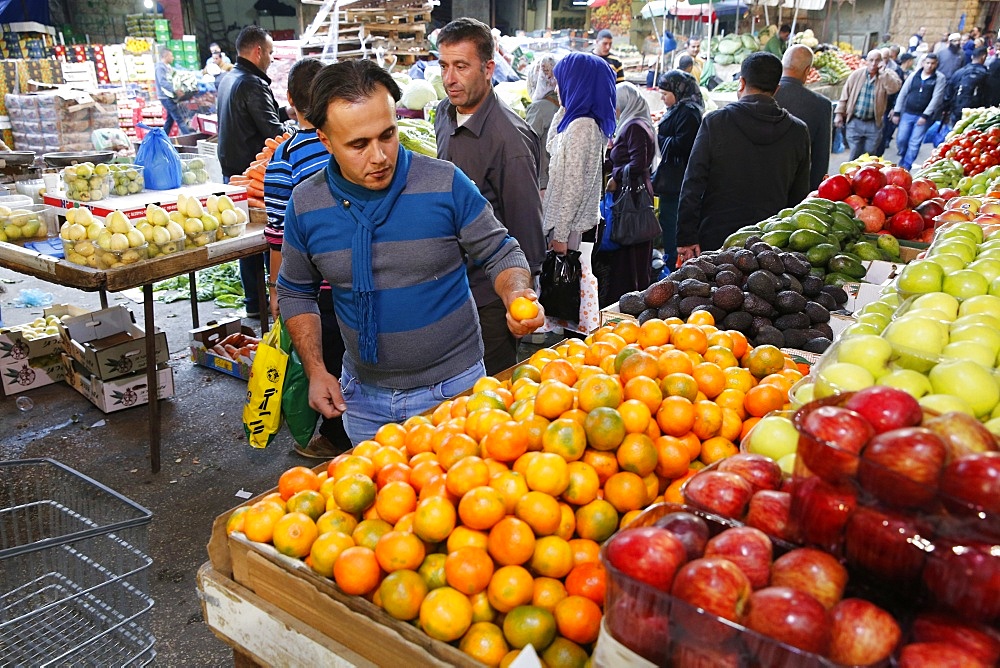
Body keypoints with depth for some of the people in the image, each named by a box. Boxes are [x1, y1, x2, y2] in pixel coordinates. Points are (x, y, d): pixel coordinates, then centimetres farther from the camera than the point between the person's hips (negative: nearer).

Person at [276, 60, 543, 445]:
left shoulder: (446, 184, -14)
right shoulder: (306, 204, -6)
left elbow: (501, 253, -4)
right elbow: (295, 292, 7)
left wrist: (516, 296, -25)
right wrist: (316, 371, -2)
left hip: (452, 387, -2)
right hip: (363, 395, 3)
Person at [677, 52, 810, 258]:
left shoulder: (715, 122, -4)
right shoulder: (798, 131, 4)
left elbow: (692, 185, -7)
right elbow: (799, 196, 9)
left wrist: (686, 238, -4)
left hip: (715, 241, -2)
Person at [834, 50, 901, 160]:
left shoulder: (888, 75, -1)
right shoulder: (857, 74, 1)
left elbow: (894, 88, -21)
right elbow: (845, 95, 6)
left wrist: (883, 73, -22)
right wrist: (839, 113, 2)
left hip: (874, 124, 0)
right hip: (854, 122, 0)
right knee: (855, 155, 3)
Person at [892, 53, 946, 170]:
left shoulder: (939, 78, -2)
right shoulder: (914, 76, 7)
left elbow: (936, 98, -8)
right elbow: (902, 93, 9)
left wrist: (925, 115, -15)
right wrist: (896, 112, 5)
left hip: (924, 116, -3)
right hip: (907, 114, 3)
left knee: (914, 143, -4)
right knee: (901, 140, 0)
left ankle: (905, 167, 1)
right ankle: (903, 160, 25)